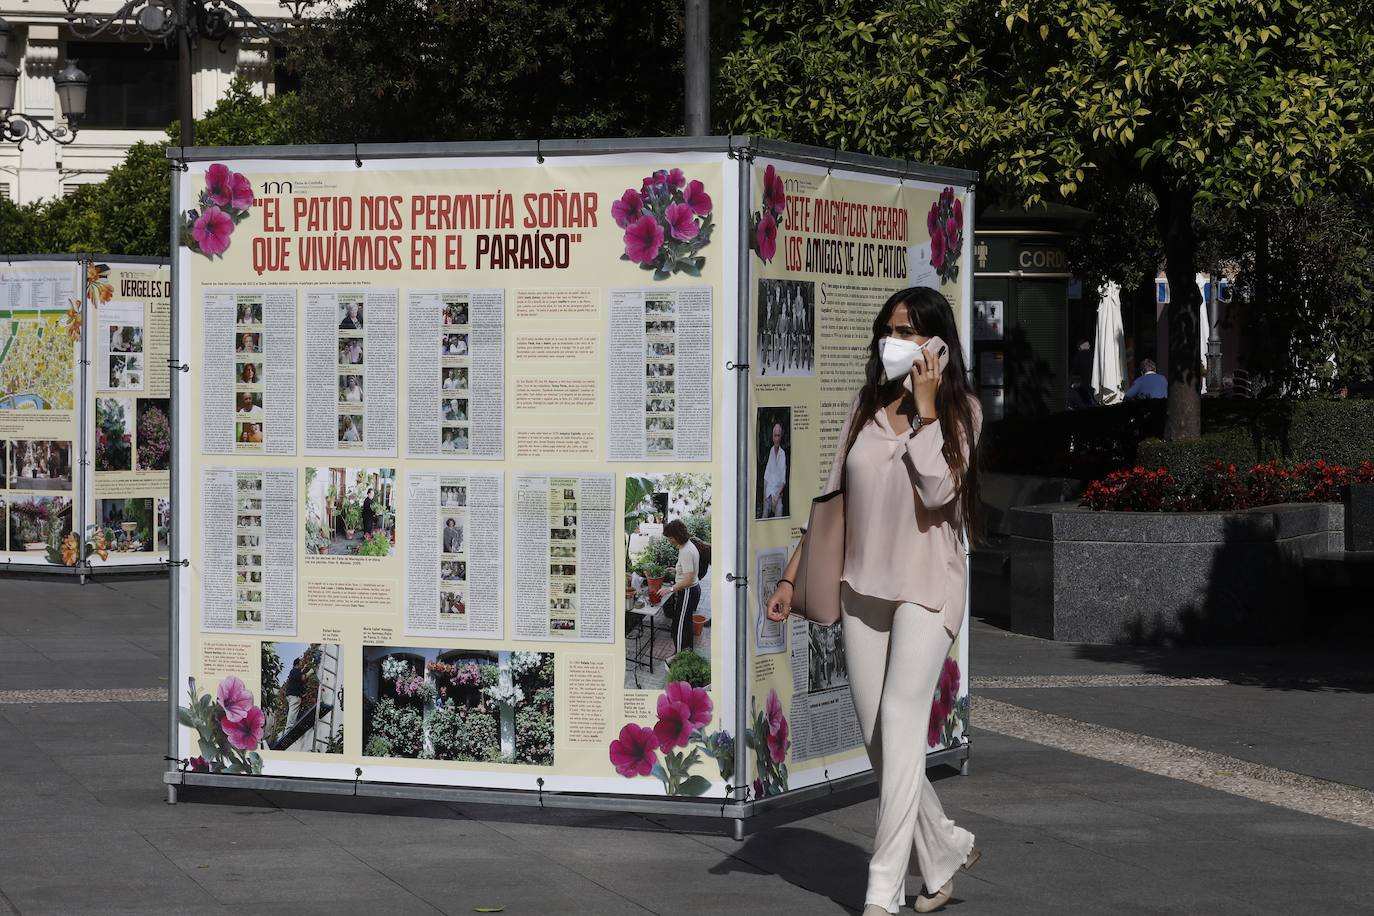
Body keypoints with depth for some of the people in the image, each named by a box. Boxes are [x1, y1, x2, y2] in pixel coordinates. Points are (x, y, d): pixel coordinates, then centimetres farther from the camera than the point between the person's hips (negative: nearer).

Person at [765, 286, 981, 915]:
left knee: (900, 721, -17)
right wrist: (792, 576, 12)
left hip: (926, 586, -5)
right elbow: (832, 498, 15)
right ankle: (947, 850, 25)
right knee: (877, 741, 5)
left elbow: (937, 492, -16)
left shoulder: (960, 409, -1)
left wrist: (925, 408, -13)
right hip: (862, 587, 5)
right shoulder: (866, 405, 10)